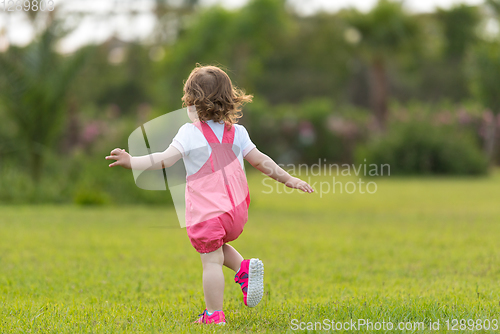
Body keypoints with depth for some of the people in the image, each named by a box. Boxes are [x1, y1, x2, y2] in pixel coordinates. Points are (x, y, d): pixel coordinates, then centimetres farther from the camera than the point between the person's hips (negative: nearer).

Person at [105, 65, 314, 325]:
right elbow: (260, 161, 10)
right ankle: (244, 267, 4)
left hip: (206, 212, -5)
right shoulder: (237, 132, 7)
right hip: (237, 210, 5)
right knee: (218, 247, 29)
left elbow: (165, 159, -16)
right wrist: (289, 179, 19)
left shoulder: (190, 133, -8)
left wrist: (132, 161, -14)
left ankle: (214, 315, 4)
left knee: (211, 260, 1)